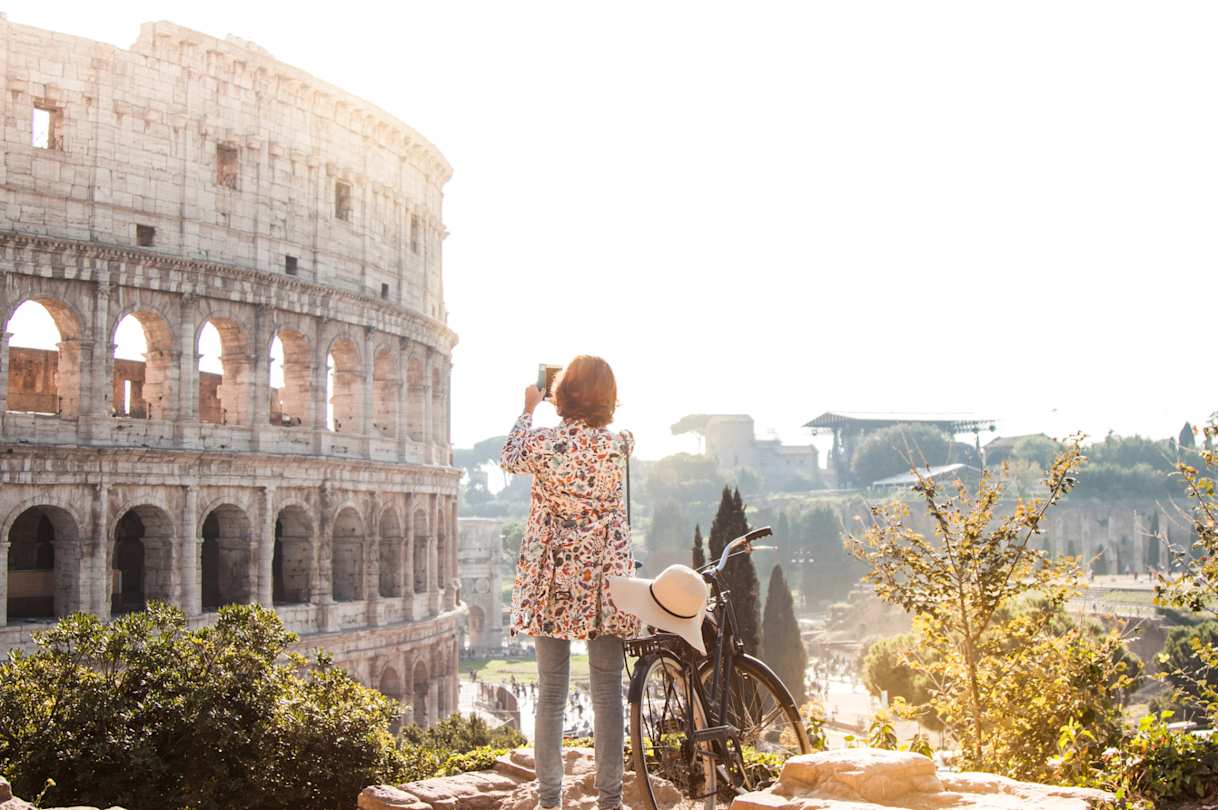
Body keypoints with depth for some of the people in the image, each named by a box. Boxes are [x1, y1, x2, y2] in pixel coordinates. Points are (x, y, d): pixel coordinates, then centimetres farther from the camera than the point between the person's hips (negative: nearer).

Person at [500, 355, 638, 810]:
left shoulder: (543, 443, -9)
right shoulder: (619, 444, -6)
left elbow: (509, 459, 15)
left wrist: (528, 409, 28)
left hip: (551, 581, 0)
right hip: (605, 578, 0)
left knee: (551, 692, 7)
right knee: (607, 691, 6)